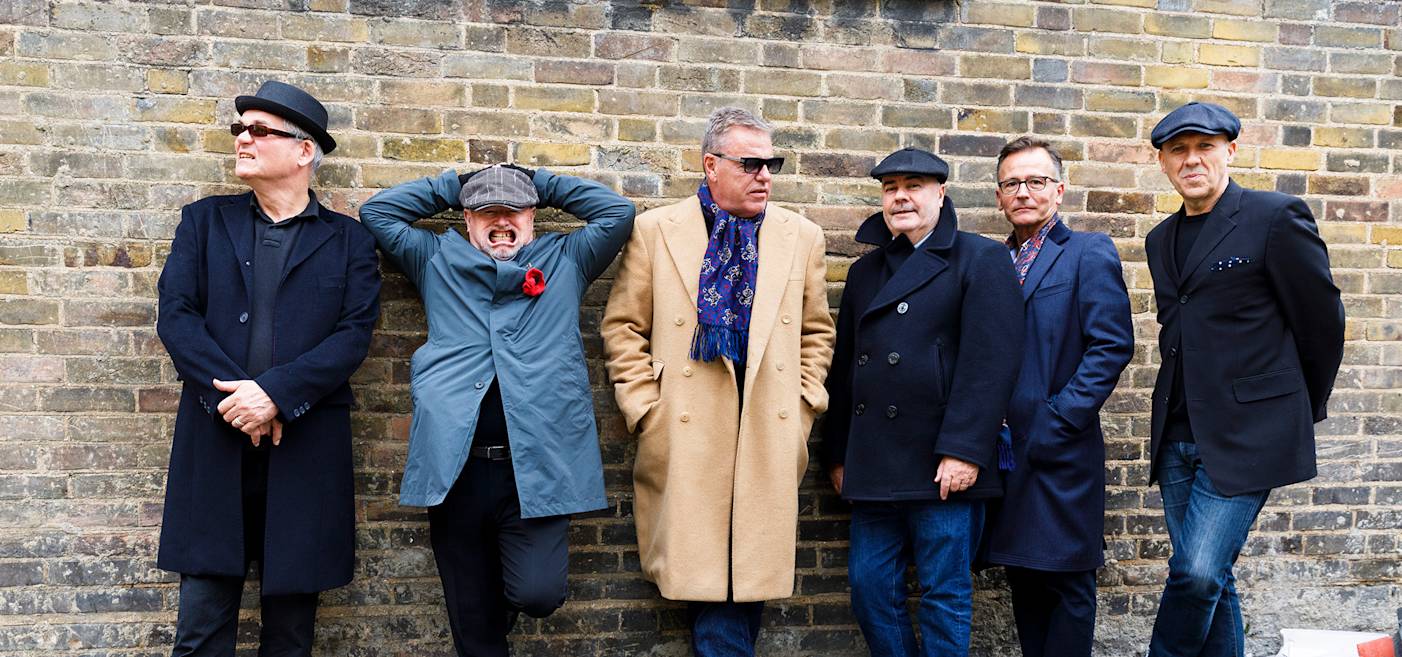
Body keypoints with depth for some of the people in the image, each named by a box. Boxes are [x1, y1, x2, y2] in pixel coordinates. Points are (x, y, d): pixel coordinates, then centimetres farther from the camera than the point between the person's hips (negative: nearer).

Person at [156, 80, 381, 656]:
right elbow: (175, 314, 1)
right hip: (214, 441, 1)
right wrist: (235, 395, -13)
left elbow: (354, 334, -5)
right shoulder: (203, 221, 12)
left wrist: (275, 392, -17)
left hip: (307, 446, -1)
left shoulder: (348, 240, 7)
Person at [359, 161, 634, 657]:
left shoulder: (566, 260, 14)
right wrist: (454, 187, 19)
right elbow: (377, 212, 17)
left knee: (538, 593, -14)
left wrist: (541, 184, 16)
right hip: (455, 468, 2)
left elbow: (616, 211, 9)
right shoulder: (438, 260, 17)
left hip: (536, 469, -1)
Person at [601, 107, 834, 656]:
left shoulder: (802, 237, 10)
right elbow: (623, 327, 5)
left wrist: (802, 404, 8)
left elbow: (817, 331, 17)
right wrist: (646, 407, -2)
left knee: (750, 575, 6)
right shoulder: (654, 231, 3)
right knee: (705, 578, -1)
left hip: (770, 439, 2)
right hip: (685, 440, -2)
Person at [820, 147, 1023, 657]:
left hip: (942, 464, -6)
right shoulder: (865, 271, 17)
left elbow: (991, 362, -11)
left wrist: (962, 451, -18)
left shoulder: (980, 260, -1)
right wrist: (837, 455, 14)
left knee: (945, 596, 2)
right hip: (873, 468, 6)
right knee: (870, 588, 8)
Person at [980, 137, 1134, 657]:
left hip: (1061, 453, -5)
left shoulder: (1089, 253, -2)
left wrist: (1055, 424, -16)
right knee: (1023, 577, 12)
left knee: (1066, 583, 2)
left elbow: (1112, 346, -11)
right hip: (1006, 450, 6)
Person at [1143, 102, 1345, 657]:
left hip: (1246, 434, -6)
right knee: (1209, 578, 10)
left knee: (1198, 572, -13)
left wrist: (1303, 410, 9)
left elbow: (1323, 320, -1)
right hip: (1179, 435, 6)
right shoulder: (1161, 240, 14)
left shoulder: (1277, 217, -6)